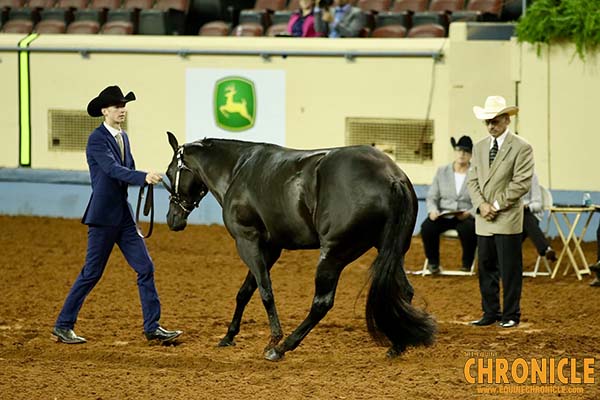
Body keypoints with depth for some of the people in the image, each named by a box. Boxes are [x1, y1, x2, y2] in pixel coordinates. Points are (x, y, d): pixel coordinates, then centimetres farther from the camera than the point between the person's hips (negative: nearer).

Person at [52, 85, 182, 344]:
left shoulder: (123, 137, 13)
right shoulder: (97, 140, -13)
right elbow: (114, 169, -27)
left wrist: (147, 179, -6)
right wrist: (144, 177, -40)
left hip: (123, 215, 8)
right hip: (103, 216, -8)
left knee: (145, 268, 2)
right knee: (92, 273, -2)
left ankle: (153, 328, 5)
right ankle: (63, 326, 10)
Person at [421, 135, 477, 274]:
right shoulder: (442, 172, 10)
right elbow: (431, 197, 9)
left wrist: (470, 213, -22)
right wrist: (432, 210, -12)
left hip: (466, 217, -2)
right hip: (443, 215, 2)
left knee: (469, 229, -37)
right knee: (427, 227, -29)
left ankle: (467, 263, -9)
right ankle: (433, 263, -5)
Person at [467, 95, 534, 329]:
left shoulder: (521, 148, -5)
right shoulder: (479, 147, 14)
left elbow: (522, 183, -12)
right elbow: (473, 180, 11)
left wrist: (497, 205, -14)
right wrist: (481, 204, -7)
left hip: (508, 219, -6)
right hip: (483, 220, 6)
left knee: (510, 270, -1)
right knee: (486, 268, 9)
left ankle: (511, 315, 6)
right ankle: (490, 313, 16)